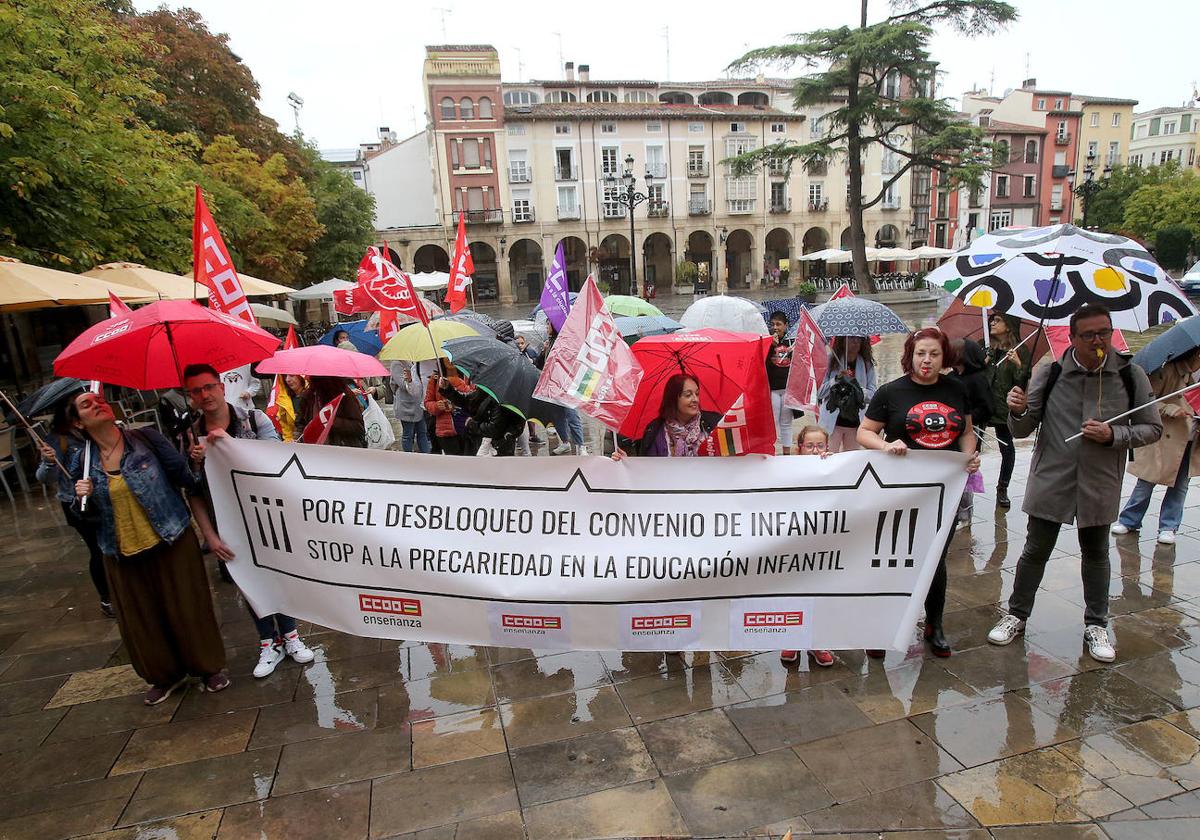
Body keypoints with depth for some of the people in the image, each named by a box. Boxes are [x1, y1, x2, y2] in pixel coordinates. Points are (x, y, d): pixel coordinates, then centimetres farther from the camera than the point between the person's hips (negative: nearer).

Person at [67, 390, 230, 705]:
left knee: (188, 609, 7)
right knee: (142, 620, 14)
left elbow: (190, 484, -8)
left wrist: (209, 534, -11)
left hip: (172, 543, -3)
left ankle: (209, 667, 29)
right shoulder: (82, 463, -1)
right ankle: (165, 675, 38)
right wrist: (82, 499, -13)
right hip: (123, 556, 3)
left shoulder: (147, 439, -10)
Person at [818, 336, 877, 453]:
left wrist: (860, 391, -18)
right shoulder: (831, 360, -4)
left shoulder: (867, 364, 4)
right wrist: (836, 379, -20)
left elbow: (872, 394, 0)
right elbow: (819, 393, -7)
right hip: (833, 421, -3)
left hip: (855, 423, 3)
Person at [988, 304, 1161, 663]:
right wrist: (1019, 411, -26)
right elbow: (1021, 431, -3)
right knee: (1035, 551, 8)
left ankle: (1096, 625, 33)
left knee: (1096, 554, 17)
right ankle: (1017, 615, 25)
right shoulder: (1049, 374, -6)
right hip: (1050, 481, -1)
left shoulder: (1130, 375, -4)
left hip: (1100, 485, 1)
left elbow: (1152, 429, 2)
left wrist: (1113, 435, -16)